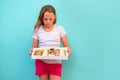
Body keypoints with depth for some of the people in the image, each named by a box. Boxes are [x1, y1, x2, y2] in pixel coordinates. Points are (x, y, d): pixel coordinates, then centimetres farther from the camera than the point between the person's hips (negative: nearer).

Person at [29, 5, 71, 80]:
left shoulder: (60, 29, -1)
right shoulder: (38, 30, 1)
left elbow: (66, 46, 2)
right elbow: (34, 47, 5)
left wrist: (68, 50, -21)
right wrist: (32, 50, -18)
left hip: (56, 63, -1)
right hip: (41, 62, 1)